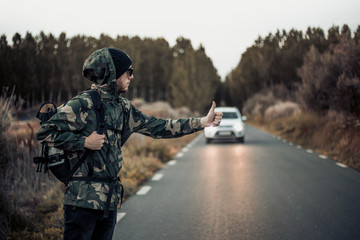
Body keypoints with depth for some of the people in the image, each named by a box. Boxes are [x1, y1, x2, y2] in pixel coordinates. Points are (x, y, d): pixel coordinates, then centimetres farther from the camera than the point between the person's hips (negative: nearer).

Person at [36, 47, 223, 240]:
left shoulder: (123, 107, 12)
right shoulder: (83, 104, -11)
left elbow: (155, 127, 13)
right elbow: (44, 132, -12)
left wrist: (202, 122, 10)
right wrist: (84, 142, -16)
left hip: (110, 201, 8)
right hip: (83, 200, -7)